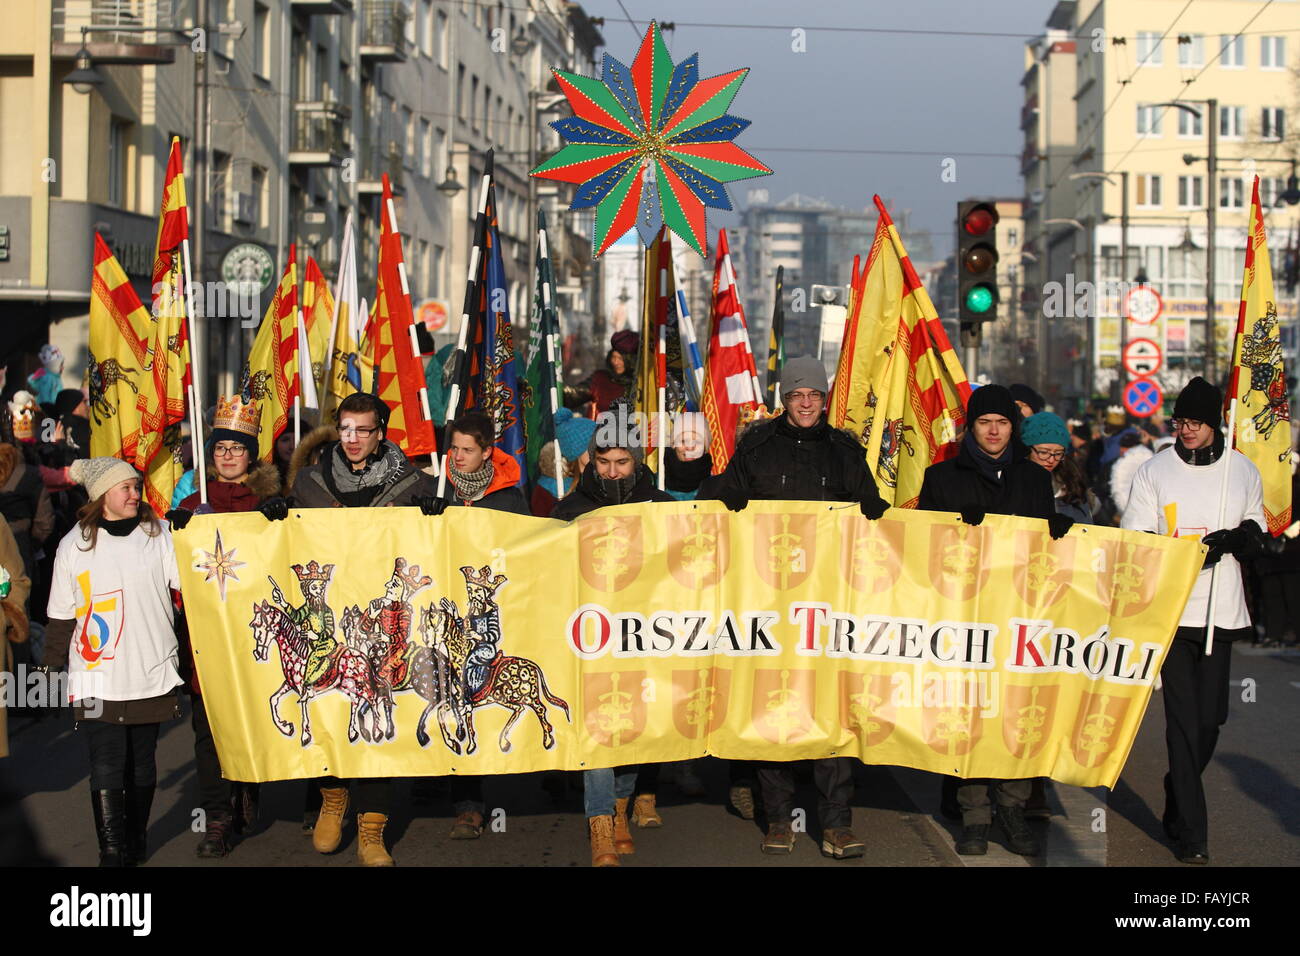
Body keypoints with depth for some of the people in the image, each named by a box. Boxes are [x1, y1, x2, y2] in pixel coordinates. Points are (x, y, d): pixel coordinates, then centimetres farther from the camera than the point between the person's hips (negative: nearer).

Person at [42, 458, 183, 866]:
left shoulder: (159, 536, 2)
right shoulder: (74, 545, 2)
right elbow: (61, 618, 7)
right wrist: (51, 671, 7)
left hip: (152, 675, 1)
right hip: (98, 678, -1)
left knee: (142, 763, 12)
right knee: (106, 768, -6)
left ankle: (136, 843, 26)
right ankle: (112, 852, -1)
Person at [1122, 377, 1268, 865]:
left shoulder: (1243, 470, 9)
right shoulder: (1153, 471, 3)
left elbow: (1257, 534, 16)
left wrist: (1233, 539, -8)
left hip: (1220, 611, 2)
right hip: (1169, 609, -2)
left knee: (1210, 717, 4)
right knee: (1184, 718, -6)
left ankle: (1178, 802, 29)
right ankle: (1191, 831, -2)